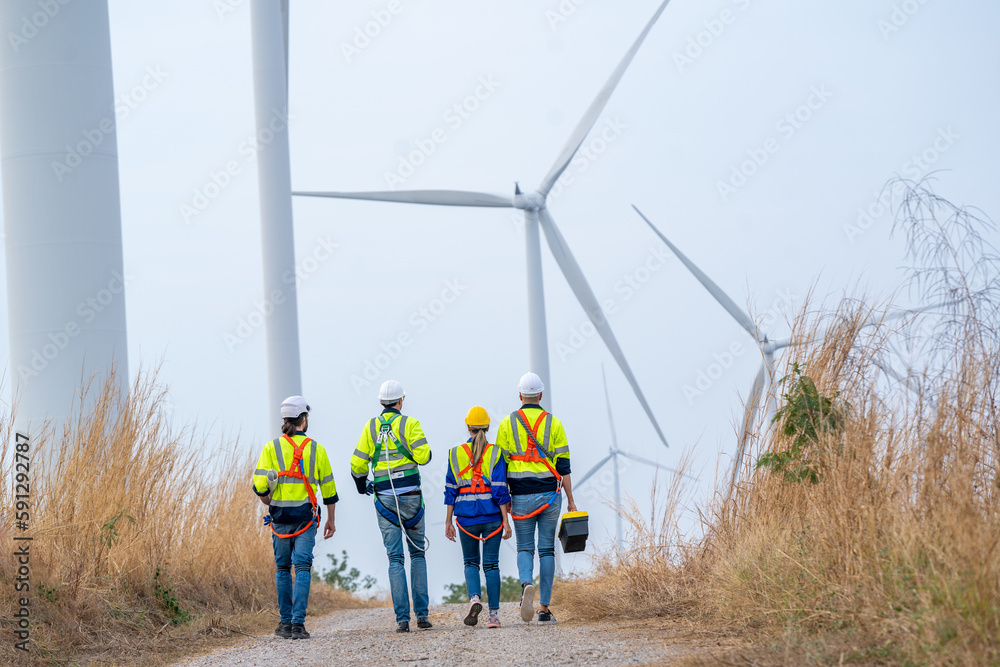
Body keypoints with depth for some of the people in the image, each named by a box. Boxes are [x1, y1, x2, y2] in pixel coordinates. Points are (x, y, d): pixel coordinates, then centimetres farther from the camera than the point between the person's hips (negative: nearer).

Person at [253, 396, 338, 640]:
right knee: (302, 567, -3)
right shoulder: (315, 449, 3)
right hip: (306, 516, -1)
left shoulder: (271, 448, 0)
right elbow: (328, 487, 8)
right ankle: (298, 623, -14)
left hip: (280, 516, 1)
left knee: (283, 568, 14)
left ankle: (286, 622, 16)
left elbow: (259, 485, -7)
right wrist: (331, 520, 18)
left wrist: (270, 505, 13)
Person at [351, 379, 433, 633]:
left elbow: (358, 463, 4)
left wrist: (362, 485, 24)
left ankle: (402, 618, -6)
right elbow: (423, 456, -13)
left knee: (395, 559, 2)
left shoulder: (371, 427, 5)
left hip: (385, 498, 1)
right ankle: (421, 614, 4)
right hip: (410, 496, -1)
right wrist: (423, 448, 11)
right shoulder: (409, 423, -3)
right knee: (417, 553, 11)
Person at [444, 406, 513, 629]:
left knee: (471, 562, 14)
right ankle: (494, 614, 2)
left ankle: (474, 598, -13)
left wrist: (448, 521, 7)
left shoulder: (456, 454, 0)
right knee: (491, 564, 6)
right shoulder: (495, 453, -4)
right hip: (492, 515, -1)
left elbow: (450, 491, 2)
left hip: (466, 516, 1)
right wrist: (506, 520, -5)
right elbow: (500, 490, -8)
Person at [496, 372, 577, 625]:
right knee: (547, 549, 6)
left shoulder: (507, 424, 1)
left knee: (525, 547, 8)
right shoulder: (553, 423, 1)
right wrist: (571, 500, 5)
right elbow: (563, 466, 0)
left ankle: (527, 584, -23)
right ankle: (545, 608, 5)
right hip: (549, 496, 0)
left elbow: (500, 464, 1)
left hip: (521, 497, 0)